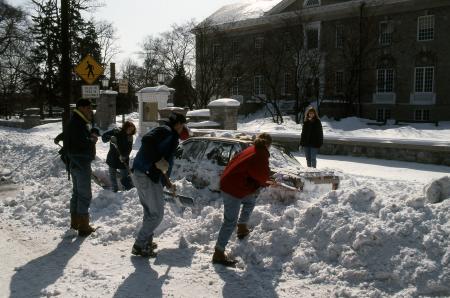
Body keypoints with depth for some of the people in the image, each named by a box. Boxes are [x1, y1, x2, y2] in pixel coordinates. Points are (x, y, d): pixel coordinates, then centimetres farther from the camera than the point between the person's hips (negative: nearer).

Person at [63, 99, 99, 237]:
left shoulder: (79, 122, 16)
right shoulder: (78, 124, -18)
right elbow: (82, 142, -28)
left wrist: (93, 134, -3)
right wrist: (92, 140, -11)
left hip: (75, 163, 11)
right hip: (81, 163, -11)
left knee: (77, 193, 18)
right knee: (85, 195, -6)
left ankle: (75, 222, 29)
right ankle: (83, 227, -3)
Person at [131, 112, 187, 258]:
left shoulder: (169, 136, 22)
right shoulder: (166, 131, -9)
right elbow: (147, 140, -27)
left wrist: (167, 182, 32)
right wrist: (158, 161, -26)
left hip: (140, 174, 10)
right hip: (148, 176, -10)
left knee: (149, 211, 22)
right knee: (157, 214, -1)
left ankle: (147, 242, 32)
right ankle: (139, 245, 5)